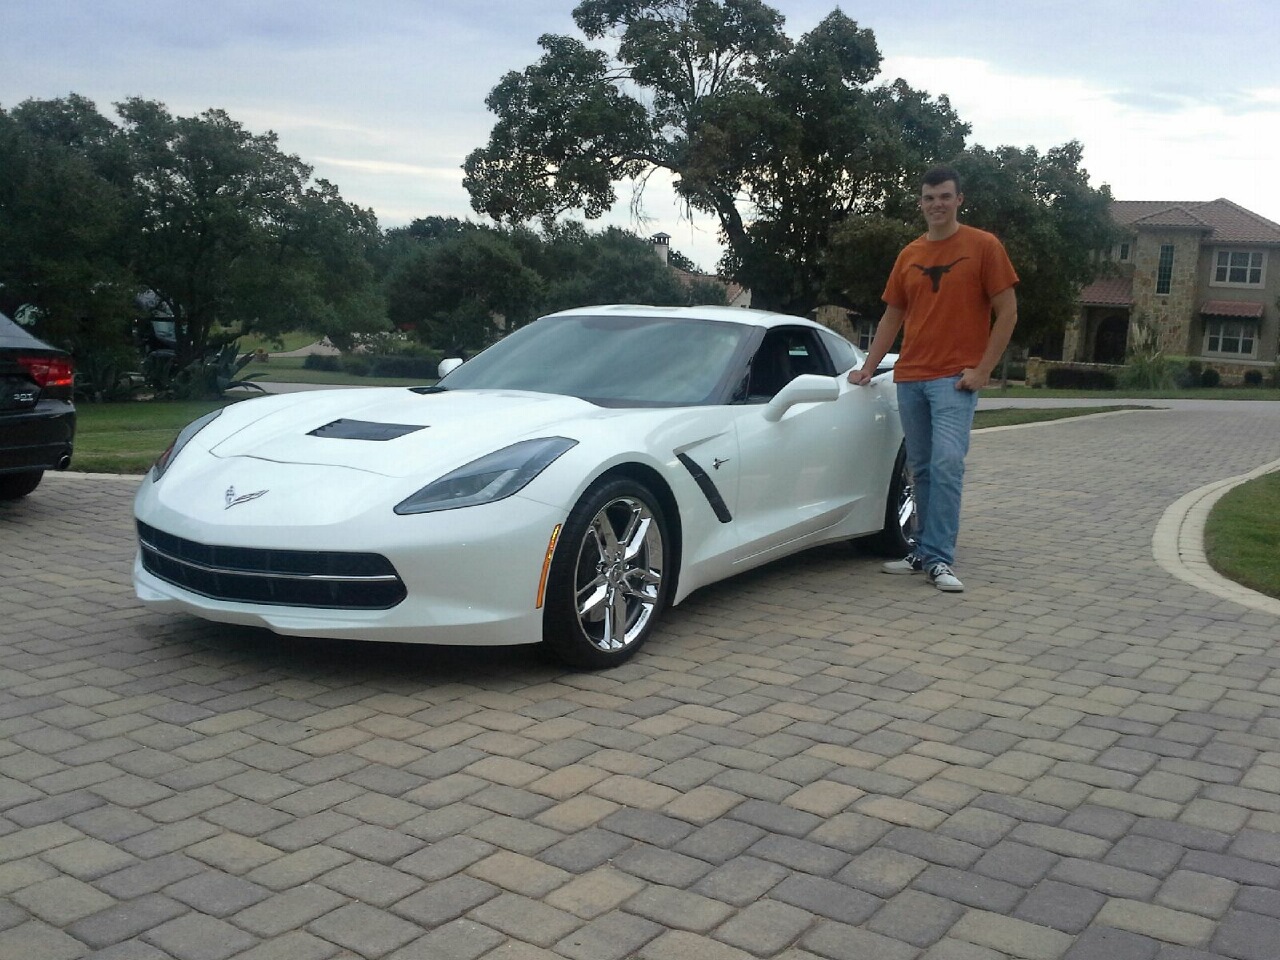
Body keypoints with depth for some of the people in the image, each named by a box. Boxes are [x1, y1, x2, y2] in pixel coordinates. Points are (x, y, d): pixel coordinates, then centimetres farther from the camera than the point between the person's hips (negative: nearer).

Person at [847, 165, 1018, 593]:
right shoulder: (909, 255, 13)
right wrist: (869, 368, 10)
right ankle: (925, 550, 18)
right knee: (921, 469, 9)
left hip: (955, 379, -5)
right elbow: (892, 316, 18)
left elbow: (1007, 311, -3)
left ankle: (939, 558, -9)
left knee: (947, 464, -14)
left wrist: (982, 369, -10)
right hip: (909, 378, 5)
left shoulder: (983, 246, -1)